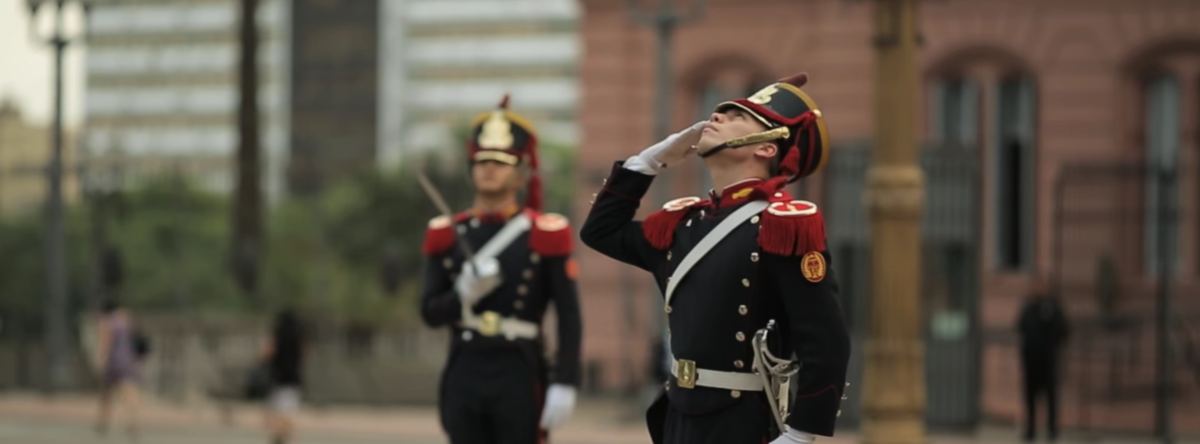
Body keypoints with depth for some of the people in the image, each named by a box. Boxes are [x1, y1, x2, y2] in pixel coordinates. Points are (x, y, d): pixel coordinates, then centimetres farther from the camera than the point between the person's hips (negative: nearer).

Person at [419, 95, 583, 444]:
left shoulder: (545, 235, -1)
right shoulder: (447, 236, 9)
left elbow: (570, 320, -4)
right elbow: (431, 313, 7)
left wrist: (564, 385, -12)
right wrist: (464, 295, -14)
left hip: (519, 378, -3)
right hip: (464, 376, 3)